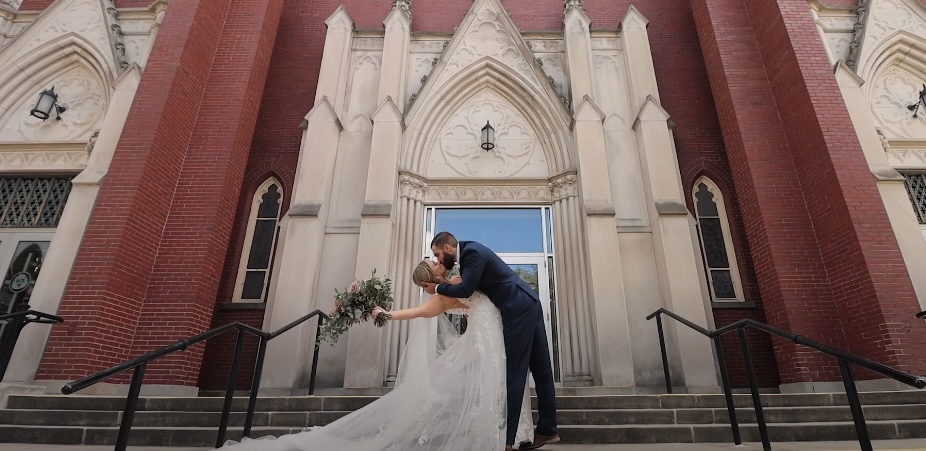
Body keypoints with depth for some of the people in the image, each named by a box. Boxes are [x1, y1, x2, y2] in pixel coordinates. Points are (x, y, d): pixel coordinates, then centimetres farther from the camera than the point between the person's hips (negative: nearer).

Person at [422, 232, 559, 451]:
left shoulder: (472, 251, -12)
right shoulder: (470, 252, 17)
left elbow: (466, 290, -18)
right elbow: (470, 287, 21)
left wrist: (437, 288, -5)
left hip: (519, 308, -10)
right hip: (527, 305, 10)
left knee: (514, 370, -6)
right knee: (540, 369, 10)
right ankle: (547, 430, 18)